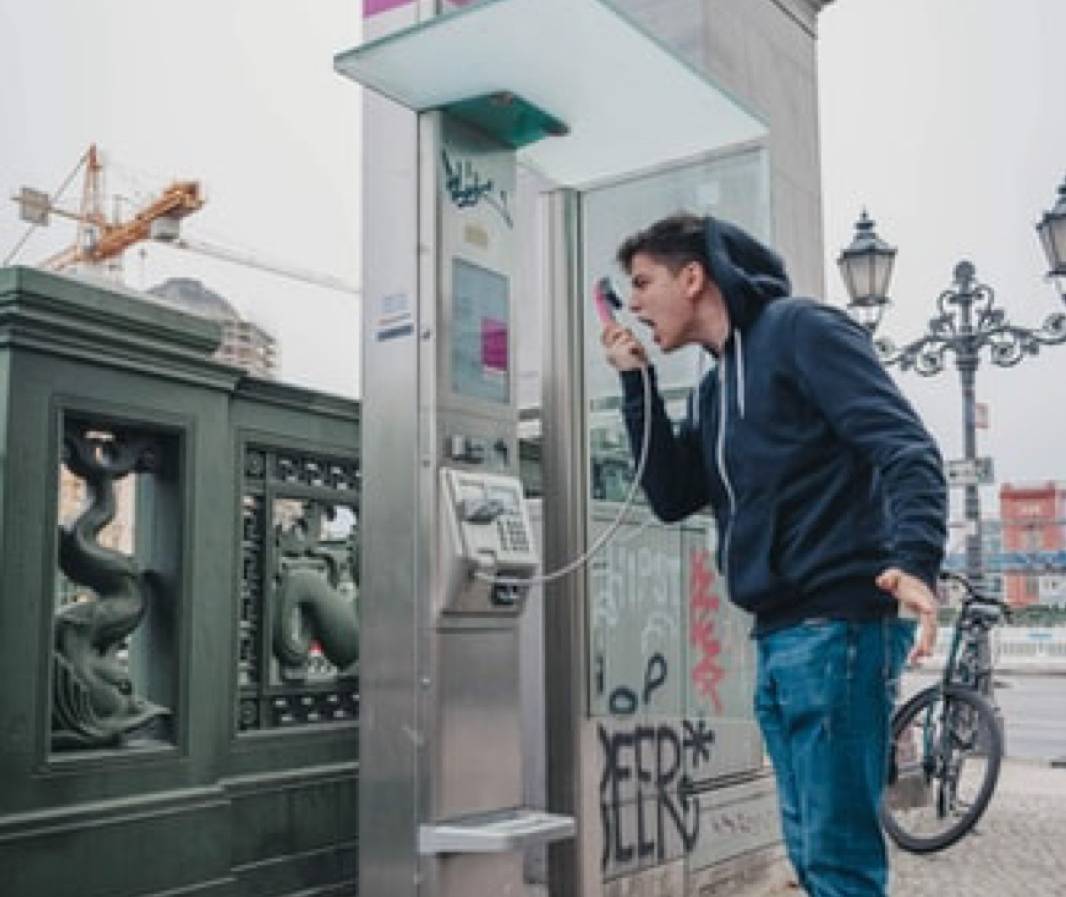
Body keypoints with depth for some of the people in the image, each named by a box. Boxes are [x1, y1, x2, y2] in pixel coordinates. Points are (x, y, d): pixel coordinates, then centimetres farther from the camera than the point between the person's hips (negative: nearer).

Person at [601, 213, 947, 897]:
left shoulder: (800, 329, -5)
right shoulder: (716, 387, 21)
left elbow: (906, 447, -14)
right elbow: (671, 498, 15)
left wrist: (915, 559, -31)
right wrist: (637, 382, 8)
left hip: (838, 624, -9)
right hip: (778, 636, 9)